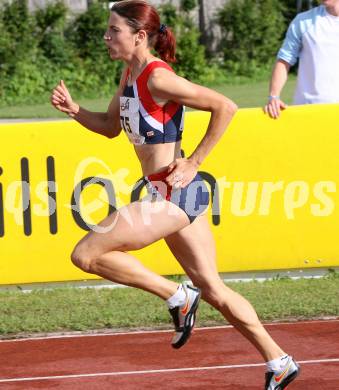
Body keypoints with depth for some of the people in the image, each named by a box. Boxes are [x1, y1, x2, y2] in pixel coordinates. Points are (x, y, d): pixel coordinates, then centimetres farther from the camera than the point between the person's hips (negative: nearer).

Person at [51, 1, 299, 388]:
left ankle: (177, 296, -3)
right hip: (169, 195, 10)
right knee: (212, 289, 13)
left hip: (174, 193, -10)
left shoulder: (158, 78, -18)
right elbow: (111, 126, 23)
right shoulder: (129, 74, 10)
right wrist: (73, 109, 5)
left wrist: (194, 161, -14)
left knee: (85, 254, -9)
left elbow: (225, 107, -19)